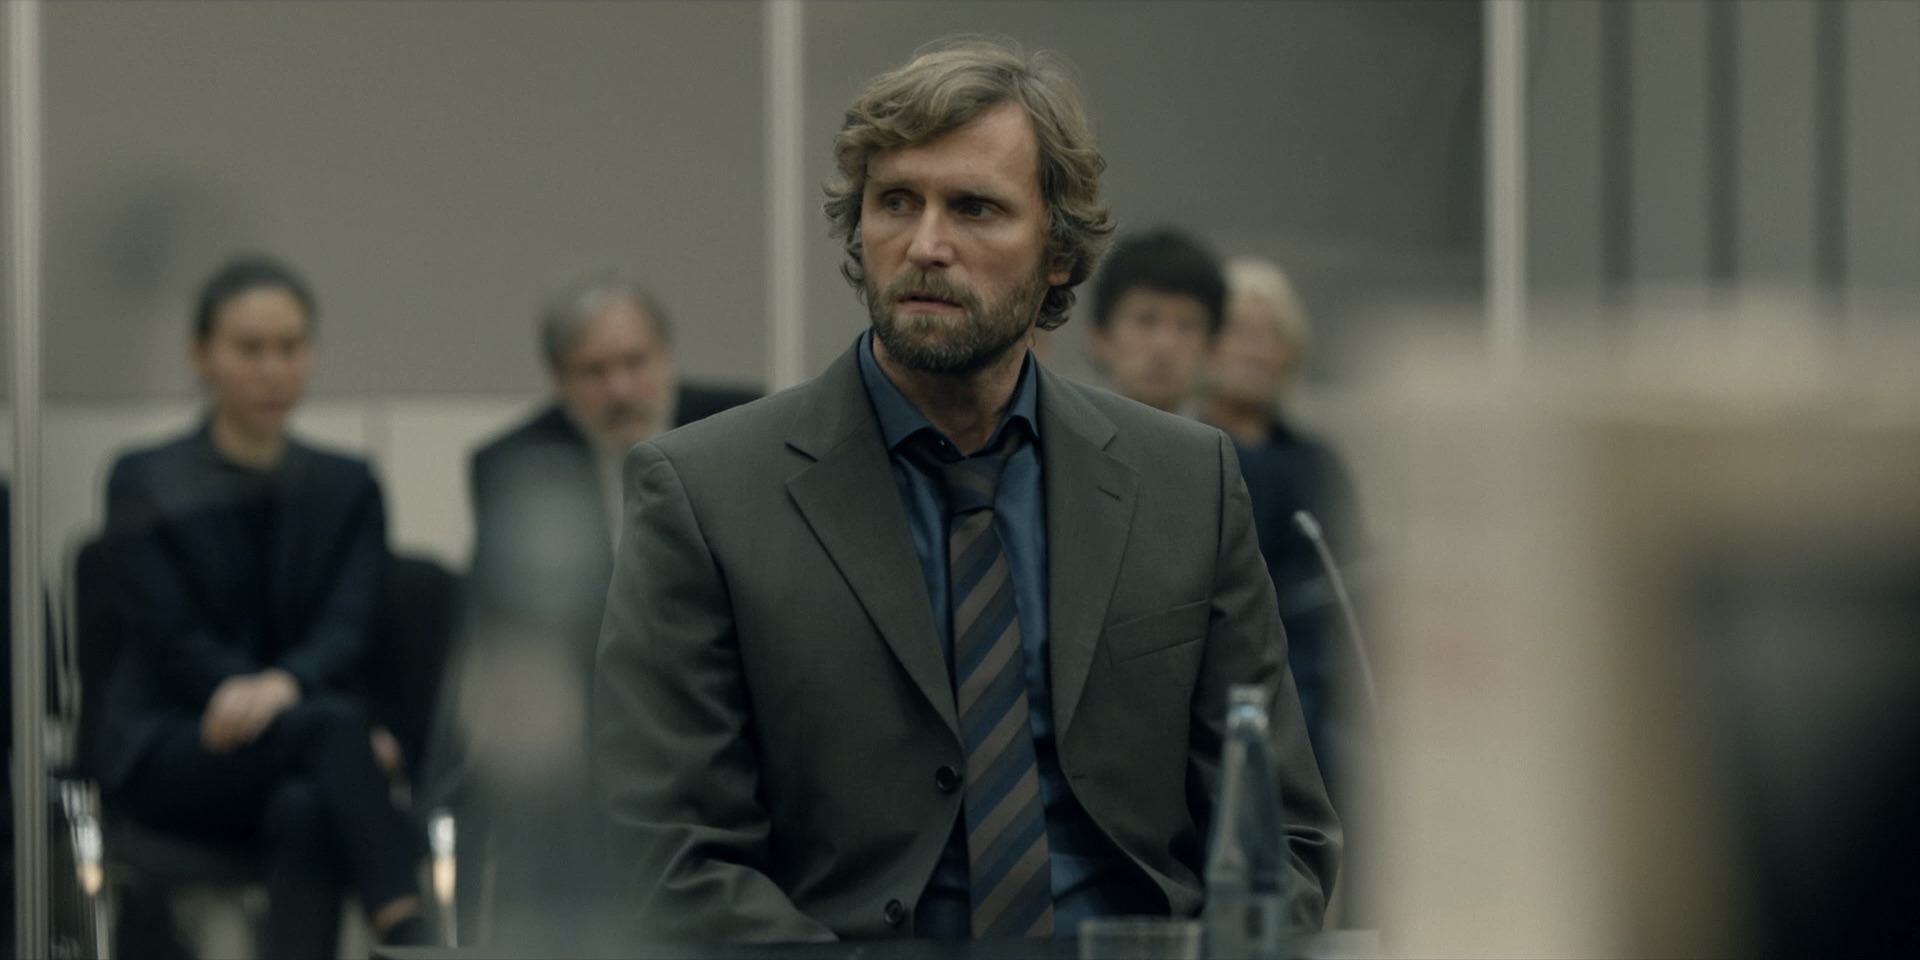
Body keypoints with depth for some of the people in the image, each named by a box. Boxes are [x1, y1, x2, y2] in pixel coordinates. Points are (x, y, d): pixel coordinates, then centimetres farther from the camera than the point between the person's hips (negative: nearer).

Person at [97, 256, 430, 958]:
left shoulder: (346, 489, 12)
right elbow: (175, 642, -7)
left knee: (305, 812, -36)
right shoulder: (144, 485, 4)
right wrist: (346, 732, -20)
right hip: (166, 754, -2)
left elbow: (346, 633, -3)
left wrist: (284, 685, -30)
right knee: (329, 725, -34)